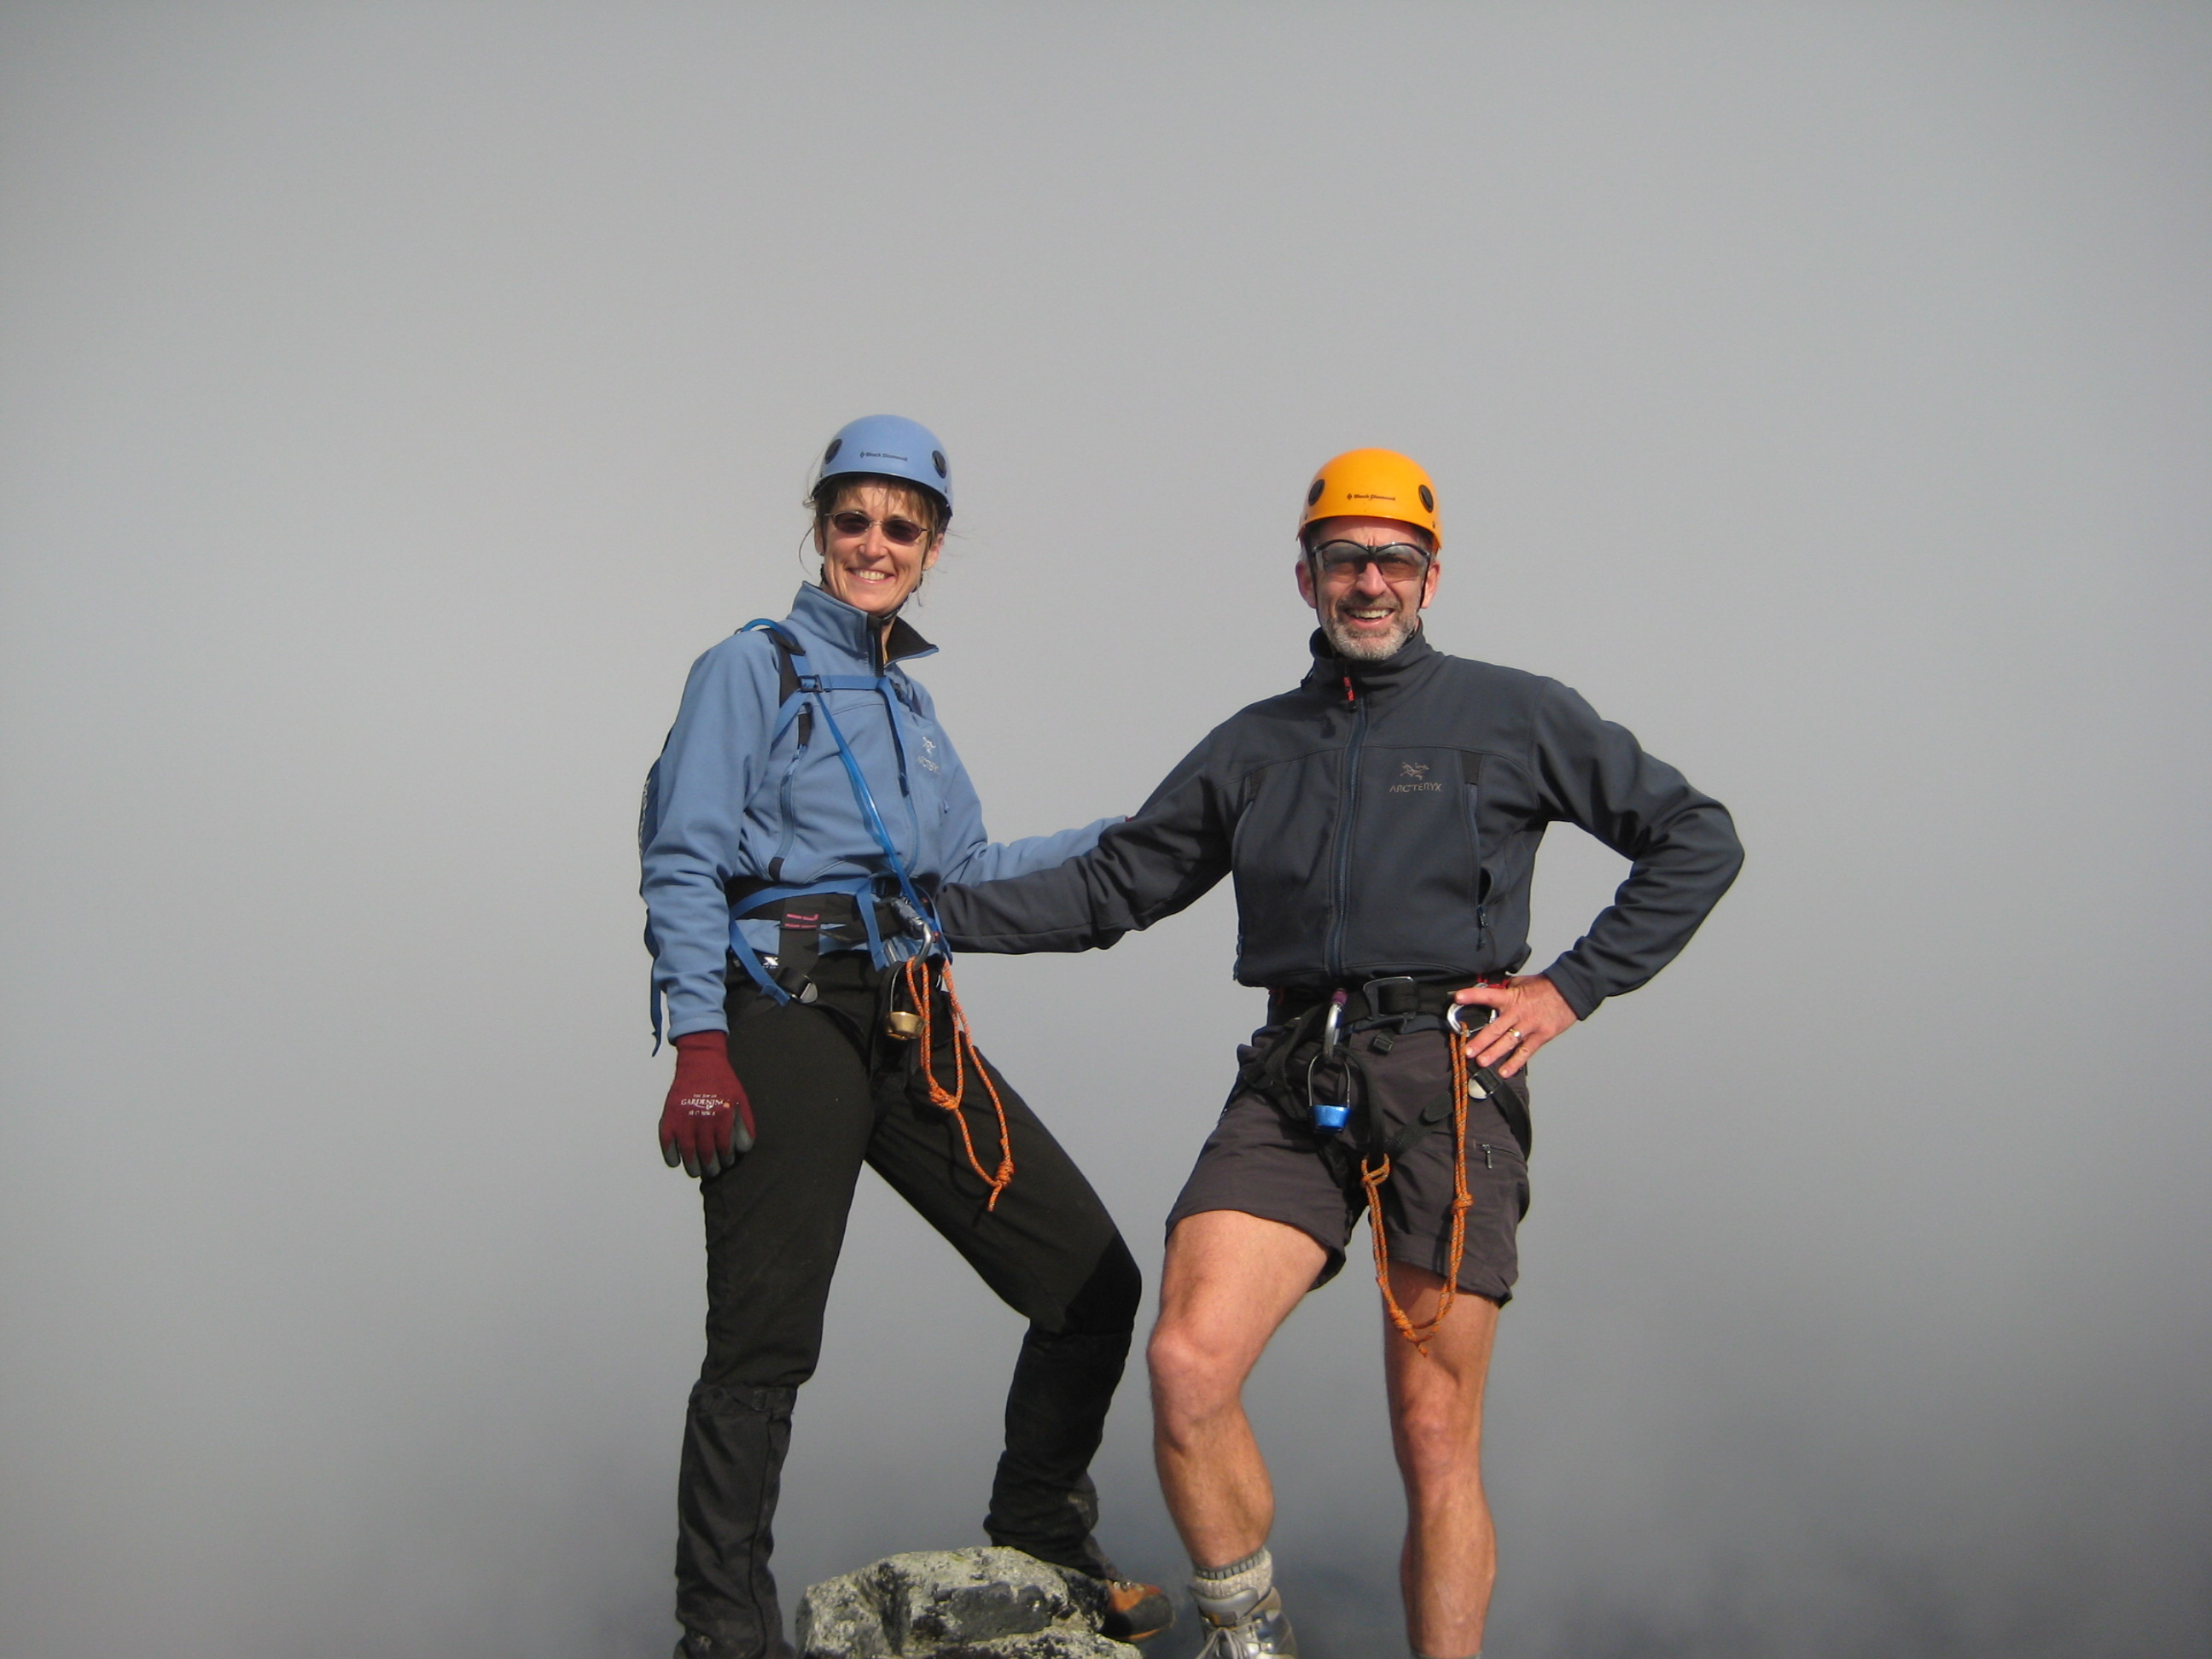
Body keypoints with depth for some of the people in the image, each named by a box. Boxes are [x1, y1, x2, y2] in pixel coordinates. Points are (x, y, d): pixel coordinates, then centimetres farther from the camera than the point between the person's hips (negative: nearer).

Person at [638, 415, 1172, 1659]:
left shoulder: (909, 700, 23)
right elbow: (683, 864, -7)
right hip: (787, 1021, -7)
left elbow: (969, 874, 25)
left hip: (912, 1029, 7)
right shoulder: (754, 668, 1)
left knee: (1094, 1280, 3)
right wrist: (699, 1047, -17)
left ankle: (1041, 1542, 21)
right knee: (764, 1346, -7)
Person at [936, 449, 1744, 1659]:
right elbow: (1115, 885, 24)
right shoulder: (1253, 746, 21)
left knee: (1435, 1437, -3)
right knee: (1188, 1363, -17)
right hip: (1293, 1090, 3)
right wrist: (937, 914, 13)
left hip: (1449, 1083, -2)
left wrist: (1574, 986, 3)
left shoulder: (1514, 718, 10)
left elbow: (1697, 840, 11)